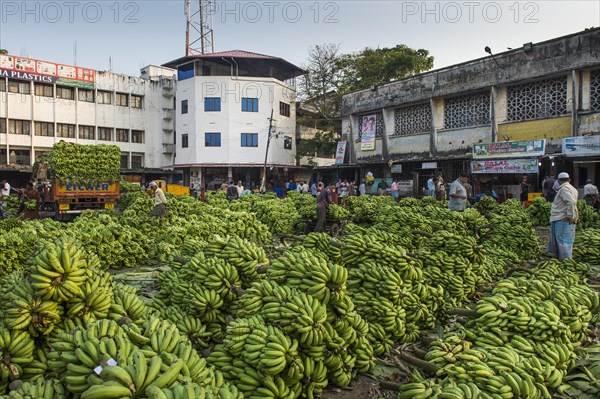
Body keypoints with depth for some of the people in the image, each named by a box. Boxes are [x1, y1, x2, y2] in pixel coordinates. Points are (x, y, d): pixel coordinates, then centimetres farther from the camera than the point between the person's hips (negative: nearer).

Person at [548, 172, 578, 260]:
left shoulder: (563, 188, -13)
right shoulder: (573, 189, 17)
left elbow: (571, 202, -25)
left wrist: (570, 216, -21)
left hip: (562, 219, -10)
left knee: (563, 240, -7)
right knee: (567, 240, 15)